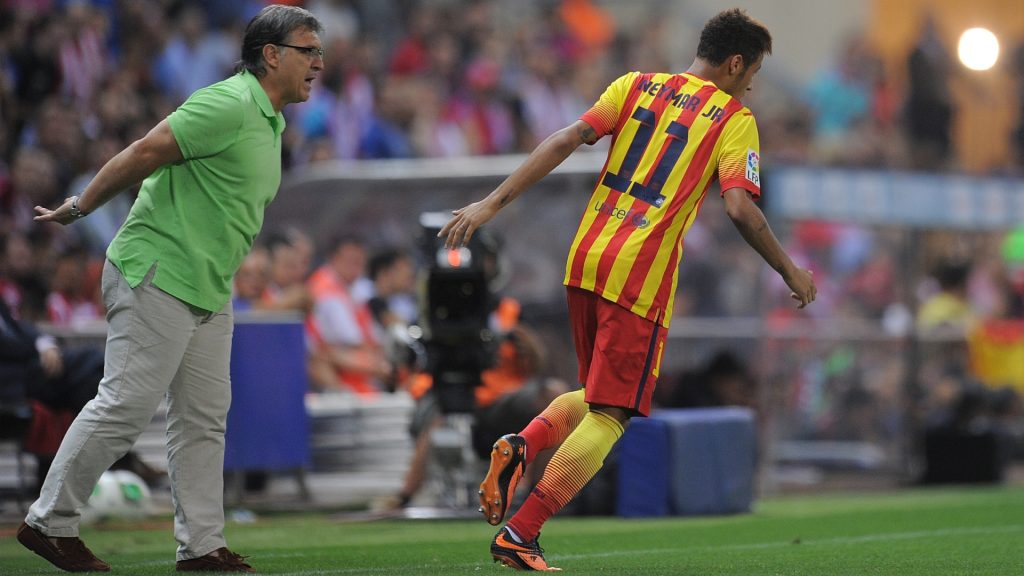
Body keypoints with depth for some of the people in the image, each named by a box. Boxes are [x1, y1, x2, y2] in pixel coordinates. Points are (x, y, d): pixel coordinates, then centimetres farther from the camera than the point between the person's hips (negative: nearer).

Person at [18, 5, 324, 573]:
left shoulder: (270, 122, 16)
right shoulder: (229, 105, -17)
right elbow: (144, 153, -17)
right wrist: (79, 209, -10)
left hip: (208, 292, 10)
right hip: (157, 277, -10)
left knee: (204, 418, 8)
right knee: (125, 406, -9)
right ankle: (49, 522, 0)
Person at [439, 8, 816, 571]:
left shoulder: (636, 86, 12)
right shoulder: (734, 120, -1)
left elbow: (565, 140, 0)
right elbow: (740, 208, -12)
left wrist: (491, 204, -2)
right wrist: (791, 272, 1)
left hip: (585, 261, 6)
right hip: (641, 278, -6)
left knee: (597, 394, 24)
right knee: (610, 415, 0)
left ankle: (520, 447, -3)